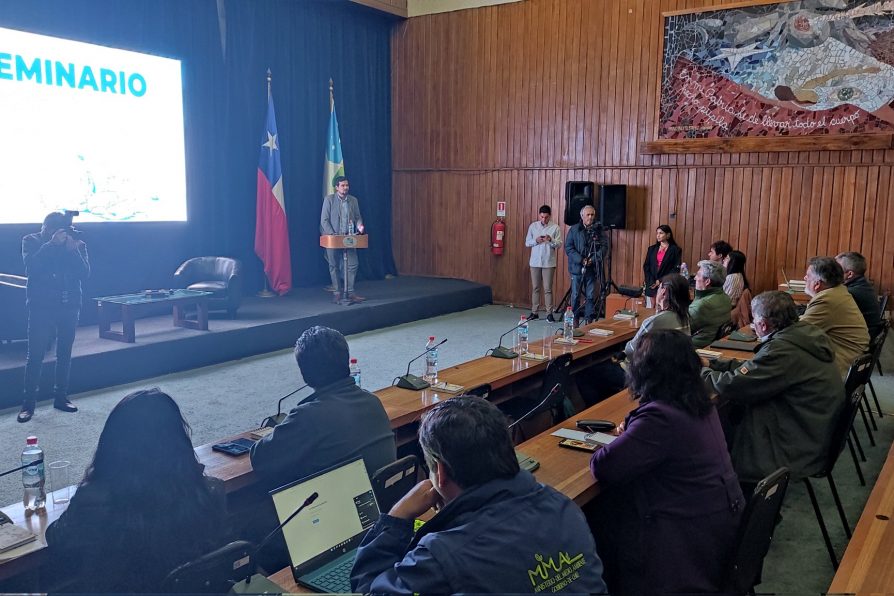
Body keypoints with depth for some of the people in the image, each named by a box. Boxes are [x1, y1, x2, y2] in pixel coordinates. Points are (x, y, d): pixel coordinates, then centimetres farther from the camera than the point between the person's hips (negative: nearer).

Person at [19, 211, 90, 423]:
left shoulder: (77, 244, 5)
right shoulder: (31, 241, 0)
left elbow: (84, 273, -5)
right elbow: (30, 268, -16)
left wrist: (73, 250, -18)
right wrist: (52, 244, -23)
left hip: (70, 305, 3)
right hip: (41, 306, -3)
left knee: (65, 353, 9)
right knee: (35, 355, -4)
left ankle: (61, 397, 20)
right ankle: (28, 403, 2)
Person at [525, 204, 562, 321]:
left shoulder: (555, 227, -1)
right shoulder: (533, 226, 5)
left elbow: (559, 244, -4)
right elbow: (527, 243, 5)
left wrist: (551, 240, -21)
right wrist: (536, 240, -13)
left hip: (549, 263, -2)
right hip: (535, 262, 2)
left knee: (548, 289, -2)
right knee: (535, 288, 8)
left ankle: (549, 313, 2)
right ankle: (534, 312, 14)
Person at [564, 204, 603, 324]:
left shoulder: (598, 230, 6)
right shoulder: (574, 229, 3)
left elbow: (603, 248, 4)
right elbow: (568, 248, -1)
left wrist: (593, 259, -12)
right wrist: (581, 260, -13)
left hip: (592, 268, 1)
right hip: (577, 268, -1)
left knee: (590, 296, 4)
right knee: (575, 295, 2)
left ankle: (589, 320, 12)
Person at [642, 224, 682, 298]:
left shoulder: (675, 250, 2)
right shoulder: (652, 249, 15)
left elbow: (676, 269, -5)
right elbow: (646, 266, 11)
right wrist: (651, 281, -4)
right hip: (652, 285, 4)